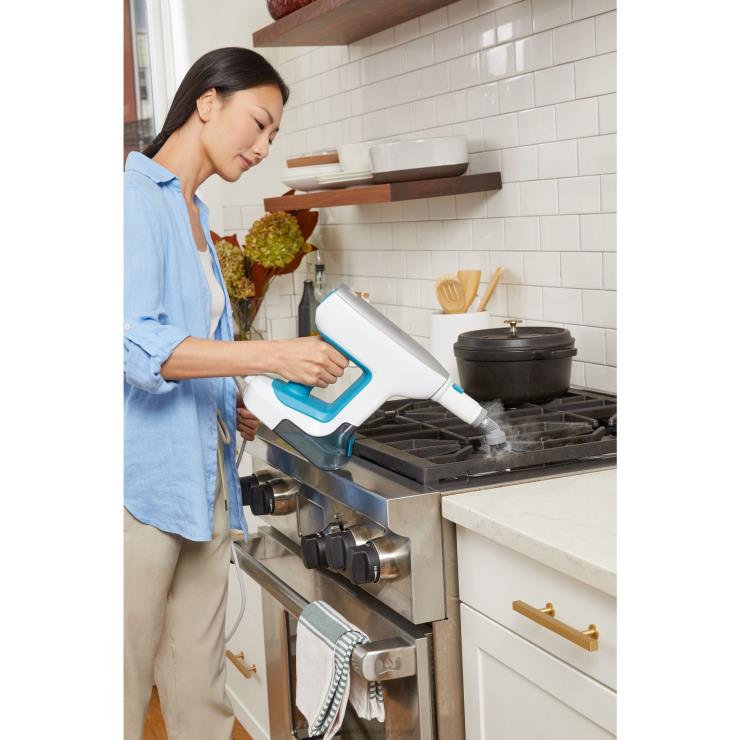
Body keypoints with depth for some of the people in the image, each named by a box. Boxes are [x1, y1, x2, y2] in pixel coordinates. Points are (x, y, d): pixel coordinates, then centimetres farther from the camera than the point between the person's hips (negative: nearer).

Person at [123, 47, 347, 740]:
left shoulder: (193, 213, 17)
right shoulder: (136, 197, -9)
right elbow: (137, 345, -20)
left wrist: (238, 411, 6)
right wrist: (273, 356, -24)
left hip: (202, 475, 8)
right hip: (143, 480, -8)